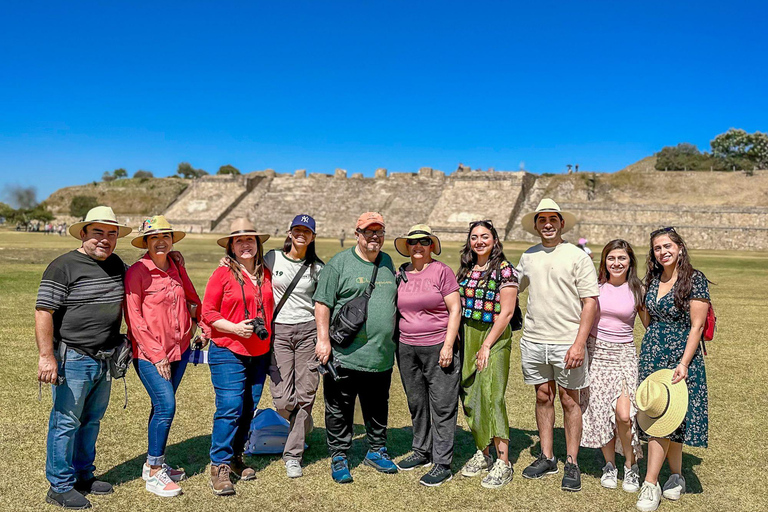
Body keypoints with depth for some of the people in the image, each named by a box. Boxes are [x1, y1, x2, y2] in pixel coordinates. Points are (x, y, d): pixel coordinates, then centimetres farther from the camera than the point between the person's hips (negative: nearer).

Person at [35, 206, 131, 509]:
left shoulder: (117, 265, 9)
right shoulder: (63, 267, -12)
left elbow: (126, 299, 27)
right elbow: (43, 312, -15)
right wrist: (47, 356, -21)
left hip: (105, 359, 7)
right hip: (72, 359, -7)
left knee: (92, 419, 17)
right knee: (66, 422, 1)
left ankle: (83, 476, 32)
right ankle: (60, 487, 15)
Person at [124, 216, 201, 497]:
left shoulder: (177, 267, 7)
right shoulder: (137, 271, -11)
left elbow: (192, 299, 23)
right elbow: (133, 317, -13)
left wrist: (194, 323, 8)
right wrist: (156, 355, -14)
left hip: (179, 348, 6)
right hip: (149, 352, -6)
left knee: (162, 407, 13)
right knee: (166, 406, -11)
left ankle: (154, 464, 28)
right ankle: (154, 474, 3)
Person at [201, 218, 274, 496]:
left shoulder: (265, 274, 10)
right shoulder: (222, 274, -5)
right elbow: (208, 313, -6)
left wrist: (267, 333, 12)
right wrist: (235, 328, -18)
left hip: (259, 353, 5)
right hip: (228, 352, -5)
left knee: (248, 408, 10)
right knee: (230, 408, -8)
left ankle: (236, 458, 27)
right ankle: (219, 467, 4)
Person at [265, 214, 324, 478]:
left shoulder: (317, 268, 6)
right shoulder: (272, 258, 3)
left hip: (308, 330, 1)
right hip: (278, 330, -1)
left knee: (305, 395, 0)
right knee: (283, 400, -4)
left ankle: (293, 454, 15)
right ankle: (302, 424, 32)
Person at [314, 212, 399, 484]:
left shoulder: (387, 262, 13)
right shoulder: (339, 263, -4)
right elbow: (322, 303, -7)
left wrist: (395, 339, 21)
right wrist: (323, 339, -13)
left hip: (381, 356, 5)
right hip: (345, 355, -5)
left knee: (378, 408, 17)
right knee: (340, 410, 5)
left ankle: (376, 450, 34)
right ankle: (339, 457, 20)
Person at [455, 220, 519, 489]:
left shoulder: (504, 269, -7)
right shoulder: (466, 269, 12)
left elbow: (506, 312, -12)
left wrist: (486, 345, -15)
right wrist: (458, 341, 8)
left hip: (494, 337, -6)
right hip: (466, 337, 6)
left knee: (491, 396, -11)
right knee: (470, 396, 9)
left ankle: (503, 463, -3)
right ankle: (482, 454, 23)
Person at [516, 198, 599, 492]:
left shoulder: (577, 256, -5)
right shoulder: (528, 257, 9)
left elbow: (590, 302, -8)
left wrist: (579, 343, -14)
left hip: (567, 343, -4)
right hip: (533, 340, 4)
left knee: (569, 400, 4)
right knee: (543, 397, 12)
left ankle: (572, 464, 15)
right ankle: (546, 458, 23)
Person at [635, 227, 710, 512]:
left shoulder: (695, 280, -9)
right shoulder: (653, 280, 10)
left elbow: (697, 326, -12)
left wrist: (684, 363, -19)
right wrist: (648, 349, 12)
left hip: (680, 355, -6)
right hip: (652, 353, 6)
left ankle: (650, 485, -4)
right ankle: (677, 477, 25)